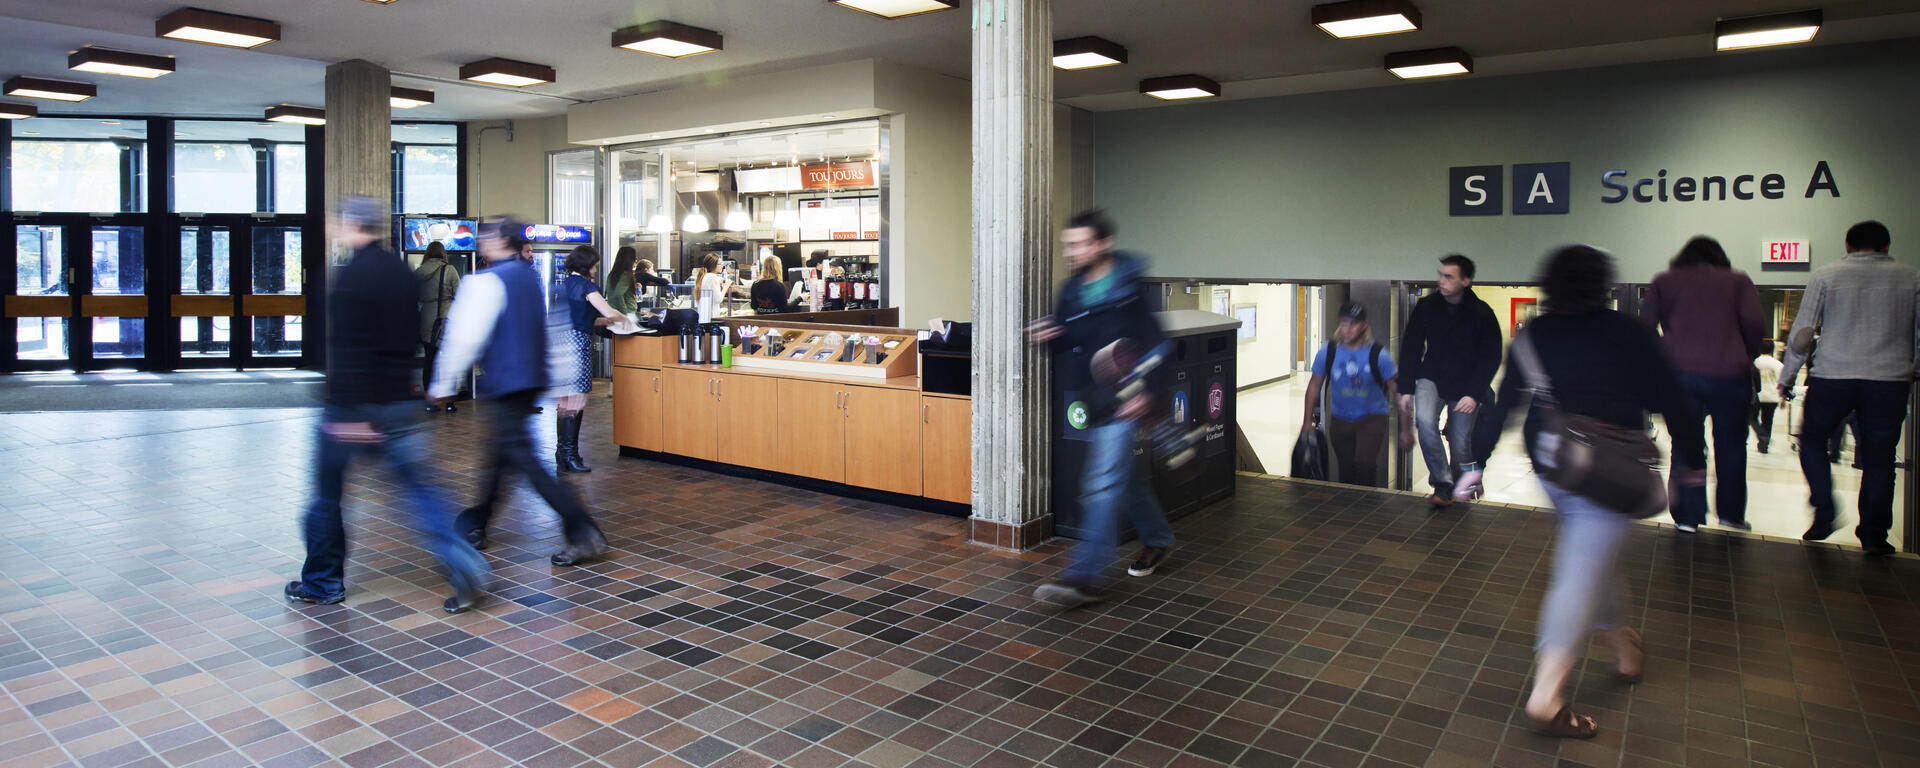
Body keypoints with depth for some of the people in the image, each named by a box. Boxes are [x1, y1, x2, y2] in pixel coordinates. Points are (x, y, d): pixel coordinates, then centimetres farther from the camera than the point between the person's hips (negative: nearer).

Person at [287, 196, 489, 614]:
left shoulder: (352, 276, -13)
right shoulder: (402, 272, 10)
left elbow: (348, 349, -20)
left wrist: (350, 411, -21)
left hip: (353, 405, -6)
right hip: (399, 403, 7)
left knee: (327, 494, 10)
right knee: (420, 489, 5)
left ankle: (322, 583, 23)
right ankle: (464, 568, -6)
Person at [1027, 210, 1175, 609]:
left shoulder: (1131, 288, -11)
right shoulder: (1071, 291, 9)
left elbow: (1152, 343, -13)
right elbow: (1066, 348, 16)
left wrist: (1146, 391, -21)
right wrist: (1047, 337, -6)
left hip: (1123, 402, -8)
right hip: (1094, 403, 8)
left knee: (1103, 483, -12)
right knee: (1125, 478, 20)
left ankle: (1084, 575, -12)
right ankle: (1158, 538, 41)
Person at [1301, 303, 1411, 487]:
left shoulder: (1378, 355, -12)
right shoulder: (1328, 353, -6)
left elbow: (1398, 390, -5)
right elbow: (1315, 385, 6)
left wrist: (1406, 429, -4)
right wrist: (1308, 420, 7)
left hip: (1372, 418, -3)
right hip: (1340, 421, 3)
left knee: (1364, 464, -23)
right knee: (1346, 471, 10)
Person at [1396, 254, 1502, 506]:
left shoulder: (1481, 313, -9)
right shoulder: (1426, 306, -5)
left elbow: (1491, 358, -4)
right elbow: (1410, 348, 1)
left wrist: (1474, 394, -14)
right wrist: (1406, 389, -2)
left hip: (1465, 386, -1)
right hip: (1432, 378, 1)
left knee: (1460, 444, -1)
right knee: (1425, 421, -26)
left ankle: (1461, 483, 30)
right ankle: (1442, 483, -15)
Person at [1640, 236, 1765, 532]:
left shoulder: (1664, 281, 12)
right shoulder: (1738, 281, 9)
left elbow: (1646, 325, 3)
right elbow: (1754, 323, -5)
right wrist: (1749, 356, 10)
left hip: (1678, 373, 1)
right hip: (1728, 373, -1)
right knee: (1730, 444, 14)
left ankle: (1687, 516, 6)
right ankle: (1730, 513, 22)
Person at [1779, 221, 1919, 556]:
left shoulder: (1825, 275, 3)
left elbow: (1801, 332, 0)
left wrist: (1786, 377, 7)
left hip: (1832, 377, -1)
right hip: (1889, 380, 1)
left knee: (1812, 441, 15)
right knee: (1879, 457, 6)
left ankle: (1824, 514, 5)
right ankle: (1873, 535, 8)